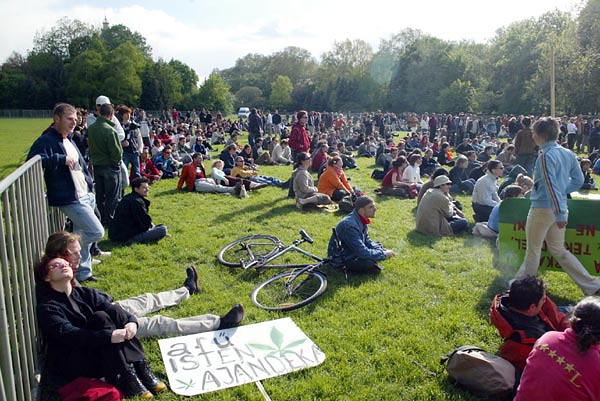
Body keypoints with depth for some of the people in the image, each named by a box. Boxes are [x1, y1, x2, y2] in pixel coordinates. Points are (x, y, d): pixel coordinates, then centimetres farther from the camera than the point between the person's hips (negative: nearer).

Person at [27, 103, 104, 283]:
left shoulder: (69, 141, 16)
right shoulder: (46, 141, -12)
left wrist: (90, 186, 17)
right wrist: (61, 159, -29)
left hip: (86, 196, 9)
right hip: (70, 199, -9)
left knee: (82, 235, 15)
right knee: (97, 232, -12)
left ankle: (83, 272, 26)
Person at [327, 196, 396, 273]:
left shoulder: (362, 220, -3)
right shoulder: (350, 225, -32)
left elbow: (366, 240, 12)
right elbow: (363, 252, -32)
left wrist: (381, 249, -5)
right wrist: (383, 254, -20)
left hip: (353, 252, 9)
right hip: (340, 260, -9)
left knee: (379, 248, 4)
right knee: (371, 265, -27)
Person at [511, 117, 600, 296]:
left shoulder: (546, 157, -18)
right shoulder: (568, 154, 7)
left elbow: (551, 186, -20)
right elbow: (578, 180, 13)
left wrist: (559, 214, -19)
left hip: (543, 209, -8)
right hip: (560, 208, 8)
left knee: (533, 249, 9)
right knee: (558, 250, 19)